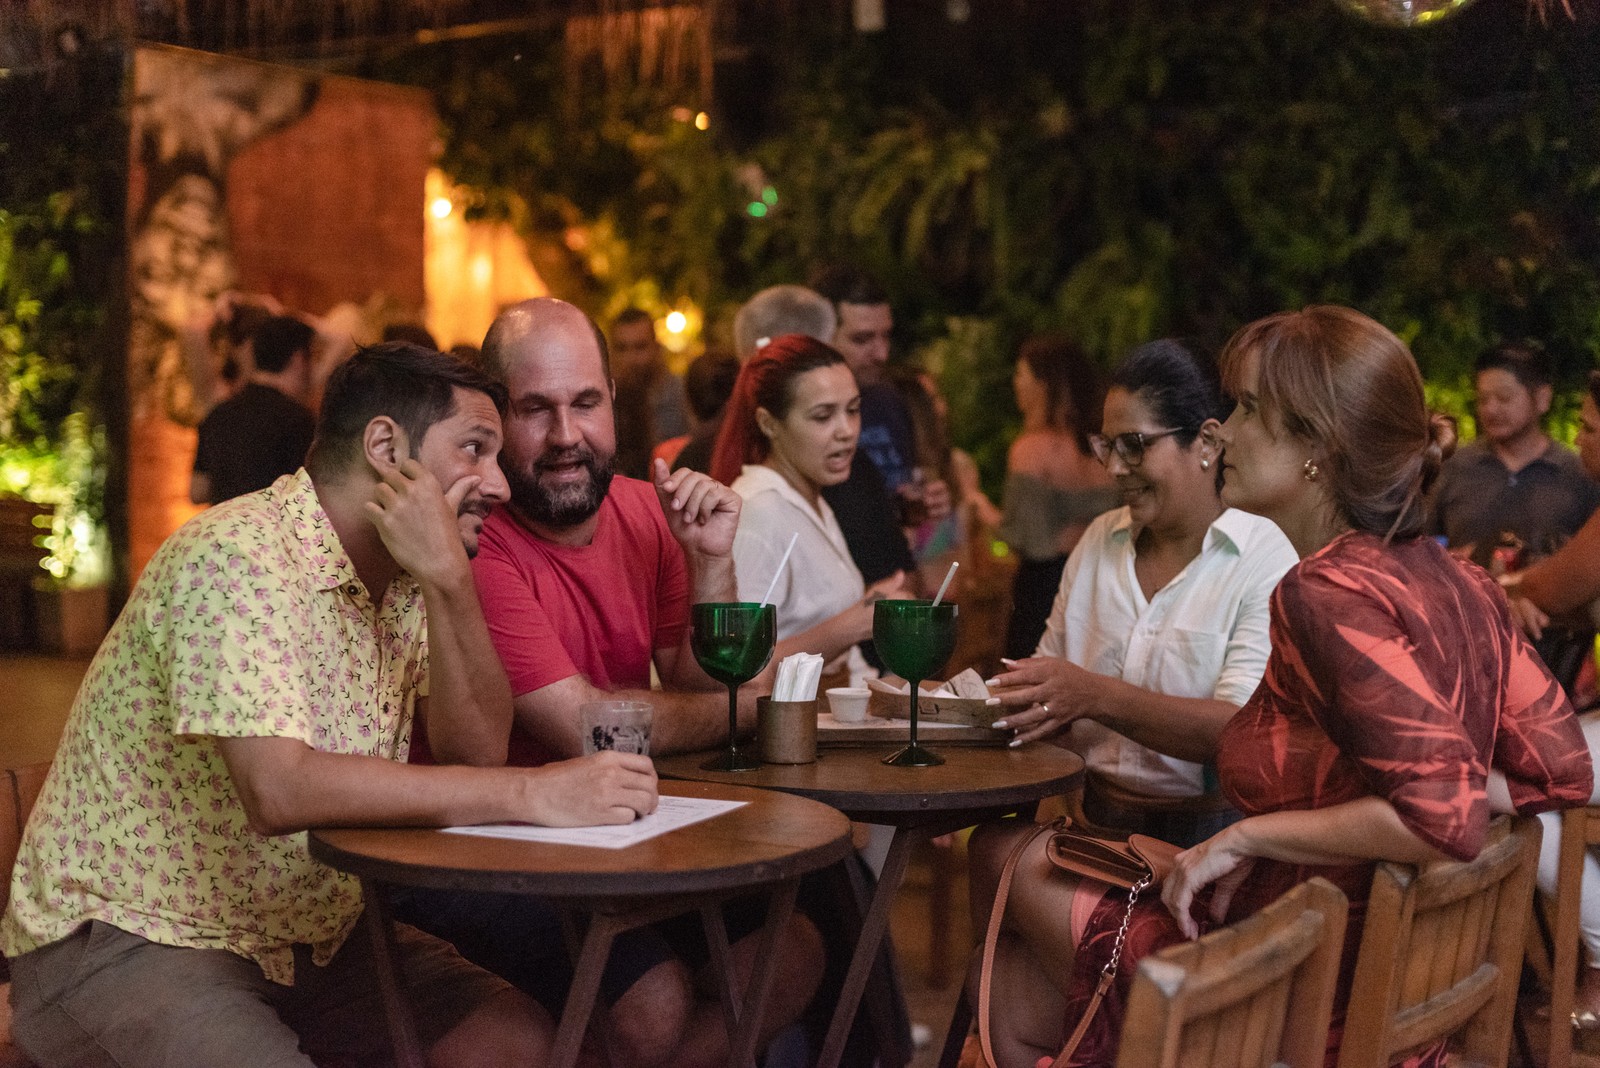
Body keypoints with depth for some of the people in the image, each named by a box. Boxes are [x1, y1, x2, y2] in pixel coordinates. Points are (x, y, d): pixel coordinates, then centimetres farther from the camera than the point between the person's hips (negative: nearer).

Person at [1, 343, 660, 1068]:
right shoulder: (239, 554, -20)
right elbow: (280, 790, -33)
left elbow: (476, 751, -6)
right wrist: (533, 793, -32)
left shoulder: (403, 576, 5)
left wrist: (448, 583, -20)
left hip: (311, 931, 7)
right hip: (130, 941, -7)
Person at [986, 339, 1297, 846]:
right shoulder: (1099, 541, 14)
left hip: (1208, 829, -5)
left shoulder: (1265, 561, -6)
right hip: (1095, 817, 5)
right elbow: (1049, 682, 16)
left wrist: (1096, 696, -25)